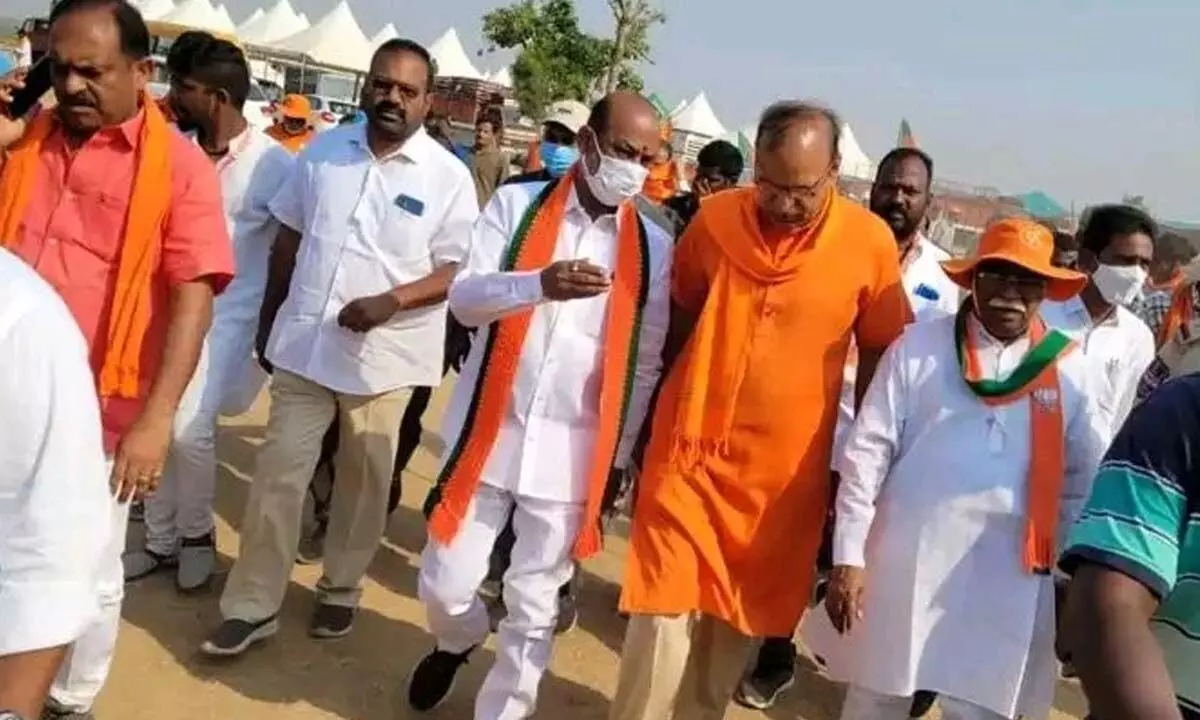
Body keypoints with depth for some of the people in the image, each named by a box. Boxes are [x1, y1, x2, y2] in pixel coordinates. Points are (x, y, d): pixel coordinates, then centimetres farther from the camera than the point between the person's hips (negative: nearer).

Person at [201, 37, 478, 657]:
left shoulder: (448, 177, -8)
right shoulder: (324, 151, 3)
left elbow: (459, 271, -9)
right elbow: (289, 239, 10)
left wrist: (390, 300, -23)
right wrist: (267, 321, 12)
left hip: (383, 356, -2)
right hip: (303, 344, 3)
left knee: (363, 482, 12)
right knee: (277, 475, 4)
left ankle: (340, 590, 33)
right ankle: (252, 606, 17)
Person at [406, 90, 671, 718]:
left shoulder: (653, 248, 1)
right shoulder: (516, 205, -1)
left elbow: (645, 364, 5)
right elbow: (464, 299, -11)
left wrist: (617, 457, 4)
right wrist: (539, 283, -30)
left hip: (573, 451, 0)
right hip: (490, 431, 0)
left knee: (534, 609, 10)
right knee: (445, 585, 10)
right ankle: (458, 640, 45)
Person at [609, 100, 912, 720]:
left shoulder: (871, 243, -8)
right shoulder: (714, 219, -5)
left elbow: (879, 358, 3)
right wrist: (647, 424, 12)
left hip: (785, 472, 0)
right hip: (690, 453, 0)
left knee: (737, 627, 15)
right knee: (665, 618, 0)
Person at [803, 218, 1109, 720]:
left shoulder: (1069, 370, 0)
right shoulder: (919, 347, -4)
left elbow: (1088, 479, 9)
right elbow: (866, 452, -5)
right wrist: (847, 556, -9)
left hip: (1005, 584, 1)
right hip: (904, 564, -1)